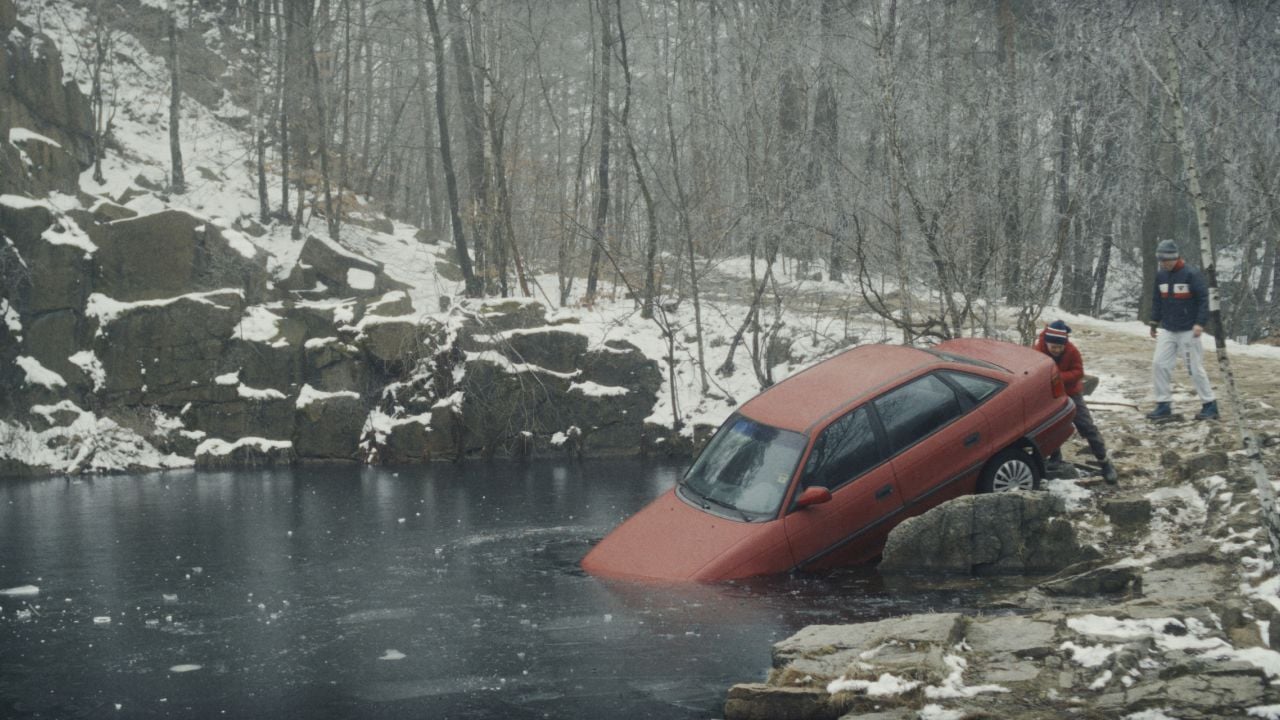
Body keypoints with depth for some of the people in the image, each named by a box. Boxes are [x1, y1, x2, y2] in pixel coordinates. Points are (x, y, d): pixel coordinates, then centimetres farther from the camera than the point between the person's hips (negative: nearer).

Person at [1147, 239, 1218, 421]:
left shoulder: (1191, 274, -12)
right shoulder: (1160, 276, 6)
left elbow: (1203, 299, -13)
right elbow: (1156, 300, 17)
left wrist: (1200, 323, -20)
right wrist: (1154, 322, 14)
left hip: (1188, 330, -6)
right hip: (1167, 330, 6)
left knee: (1195, 368, -2)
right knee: (1159, 364, -2)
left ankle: (1209, 405, 9)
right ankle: (1164, 406, 6)